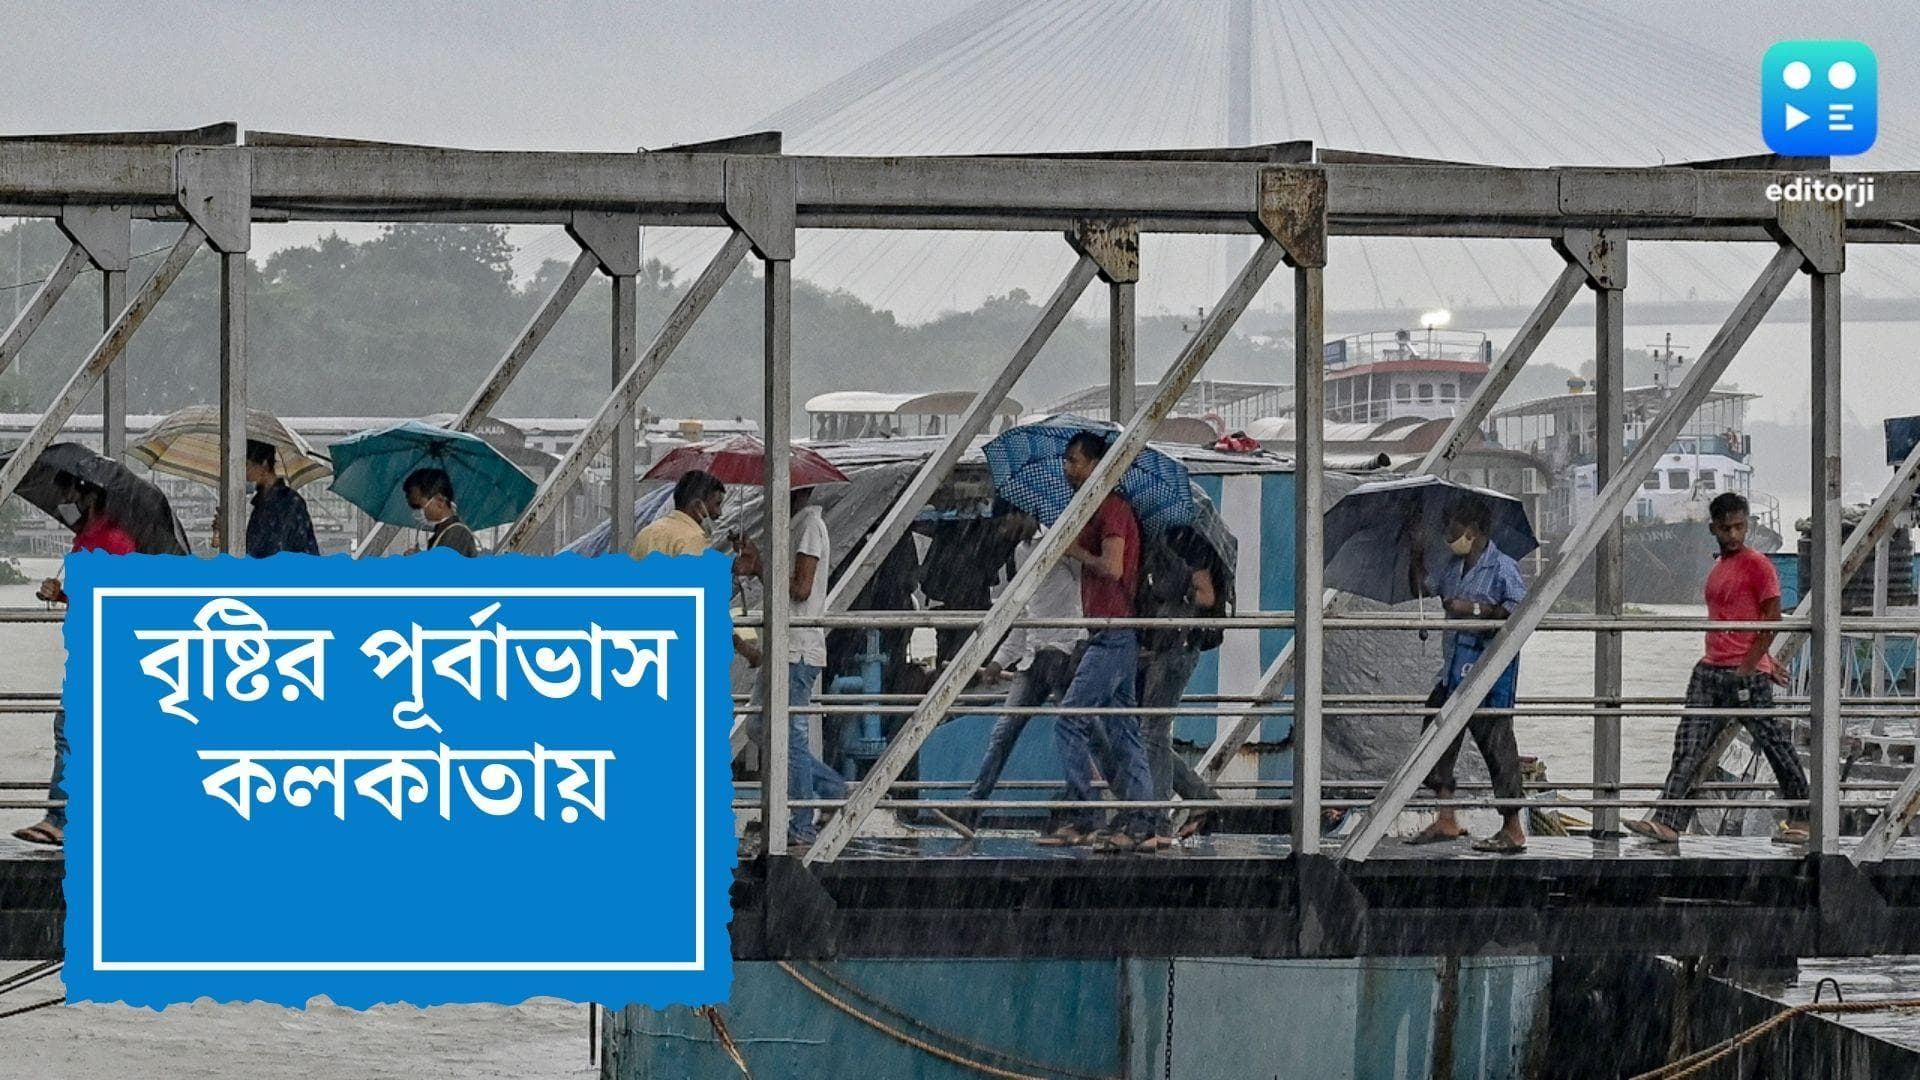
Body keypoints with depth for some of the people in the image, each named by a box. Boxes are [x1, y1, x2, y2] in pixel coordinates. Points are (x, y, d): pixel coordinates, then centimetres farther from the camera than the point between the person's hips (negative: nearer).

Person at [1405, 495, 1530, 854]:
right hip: (1455, 668, 9)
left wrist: (1475, 609, -21)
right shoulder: (1453, 566, 14)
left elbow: (1520, 610, -19)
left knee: (1496, 742, -6)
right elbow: (1425, 586, 30)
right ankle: (1447, 821, 17)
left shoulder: (1502, 567, -10)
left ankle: (1513, 829, -1)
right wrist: (1417, 552, 20)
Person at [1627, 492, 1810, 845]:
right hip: (1710, 671, 7)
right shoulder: (1717, 568, 19)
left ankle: (1800, 820, 14)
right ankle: (1667, 822, -13)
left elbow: (1771, 619, -10)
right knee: (1688, 747, -5)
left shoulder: (1757, 565, -5)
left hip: (1747, 674, -7)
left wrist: (1748, 666, -14)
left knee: (1776, 745, 1)